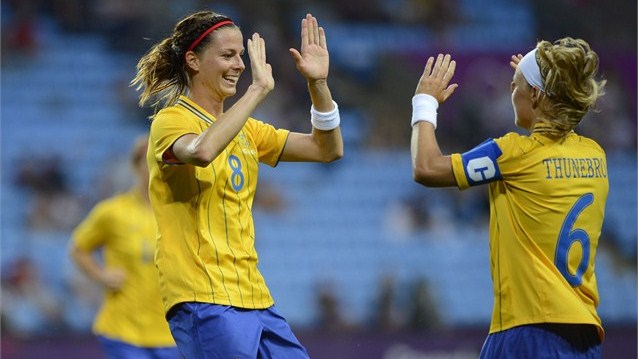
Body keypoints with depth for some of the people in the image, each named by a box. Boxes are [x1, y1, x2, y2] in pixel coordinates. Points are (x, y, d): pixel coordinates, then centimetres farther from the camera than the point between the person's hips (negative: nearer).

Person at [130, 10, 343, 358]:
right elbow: (202, 150, -30)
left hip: (254, 299, 8)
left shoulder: (246, 129, 17)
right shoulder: (171, 119, -6)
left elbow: (328, 149, 16)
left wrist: (318, 83, 3)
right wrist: (259, 88, -25)